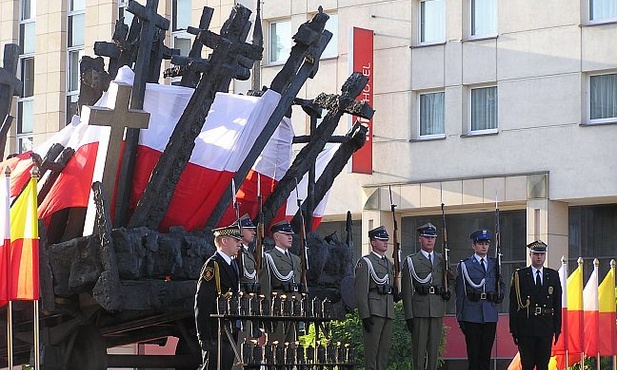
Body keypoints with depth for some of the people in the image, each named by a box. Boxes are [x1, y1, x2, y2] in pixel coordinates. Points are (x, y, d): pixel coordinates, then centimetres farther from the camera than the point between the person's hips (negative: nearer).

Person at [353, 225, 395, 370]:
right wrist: (365, 315, -16)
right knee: (372, 348, -7)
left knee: (385, 349, 7)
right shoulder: (365, 262, -4)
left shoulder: (389, 263, 20)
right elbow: (360, 291, -10)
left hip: (388, 312, 7)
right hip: (373, 311, -7)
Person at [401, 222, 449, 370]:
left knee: (434, 348, 5)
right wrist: (409, 316, -7)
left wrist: (447, 292, 4)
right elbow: (406, 290, -1)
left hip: (438, 310, 4)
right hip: (419, 311, -3)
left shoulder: (442, 260, 14)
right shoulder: (411, 261, 3)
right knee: (419, 348, -4)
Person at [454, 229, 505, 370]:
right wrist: (460, 316, -2)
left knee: (486, 353, 5)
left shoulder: (495, 264, 13)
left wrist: (499, 295, 1)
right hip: (471, 315, -3)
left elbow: (501, 284, 24)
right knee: (473, 354, -3)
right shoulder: (464, 265, 2)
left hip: (490, 315, 3)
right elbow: (459, 292, 1)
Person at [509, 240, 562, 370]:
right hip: (526, 329, -2)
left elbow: (557, 304, 11)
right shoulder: (519, 276, 3)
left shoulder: (553, 276, 10)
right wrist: (514, 329, -4)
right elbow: (513, 305, 1)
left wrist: (557, 328, 6)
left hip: (546, 328, 2)